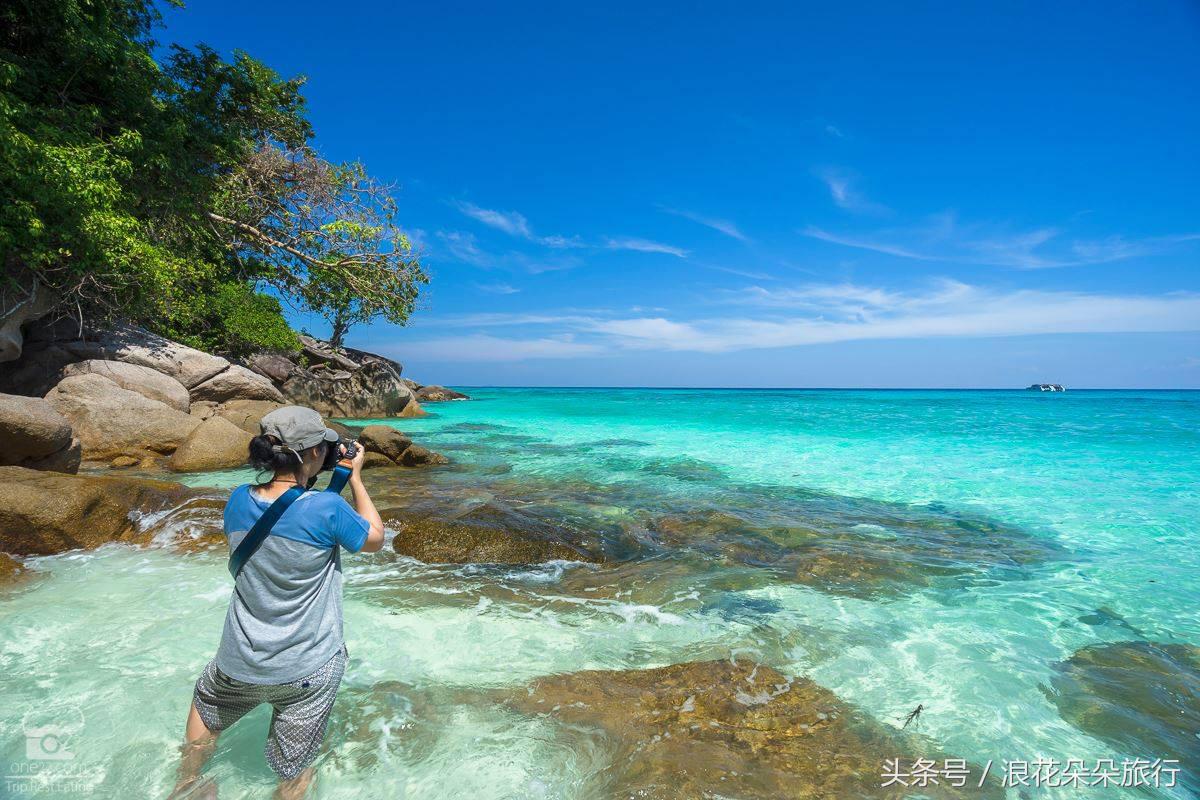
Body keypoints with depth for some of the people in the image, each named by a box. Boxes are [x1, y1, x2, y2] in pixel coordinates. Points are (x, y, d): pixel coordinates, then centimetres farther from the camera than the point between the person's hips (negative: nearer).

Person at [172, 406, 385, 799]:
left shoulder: (239, 501, -11)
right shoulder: (326, 508, -26)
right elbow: (375, 539, -7)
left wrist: (307, 479, 7)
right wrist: (355, 477, -2)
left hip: (240, 665, 5)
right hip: (308, 671, -4)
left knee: (204, 703, 39)